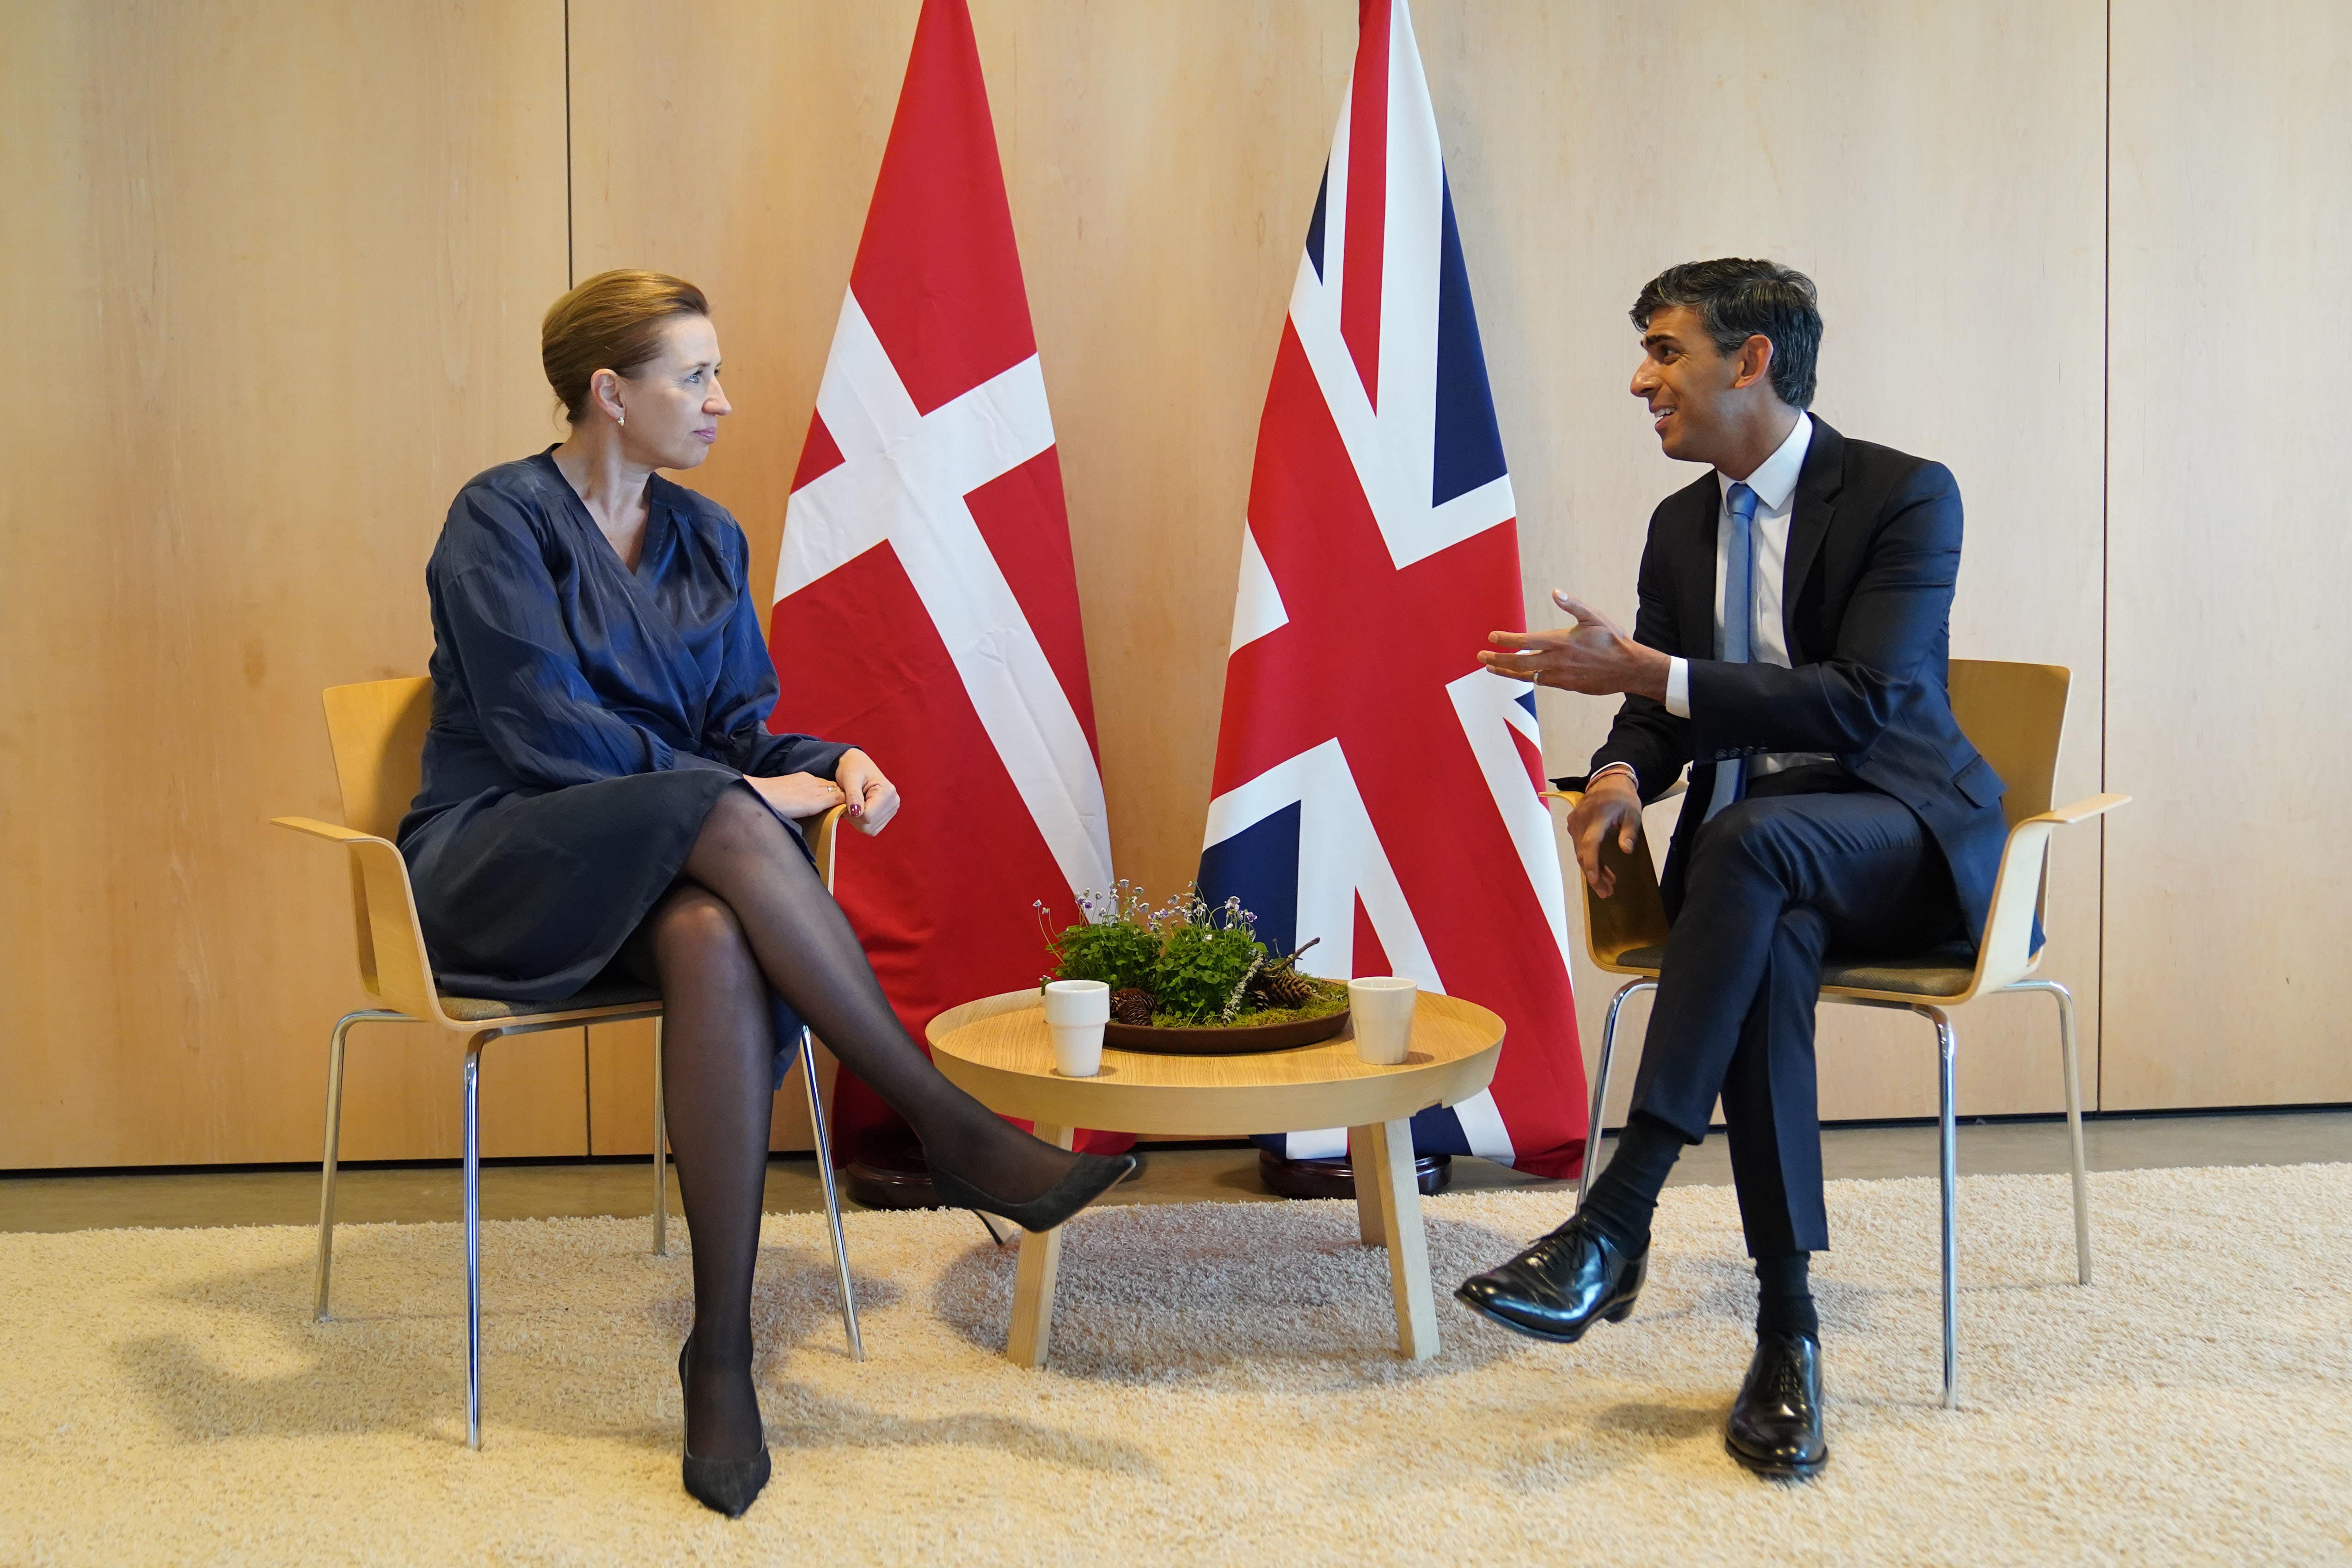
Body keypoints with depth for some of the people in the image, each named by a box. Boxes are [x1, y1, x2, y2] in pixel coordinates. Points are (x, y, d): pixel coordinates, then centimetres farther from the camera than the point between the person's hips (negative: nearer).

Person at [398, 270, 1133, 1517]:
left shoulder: (706, 538, 14)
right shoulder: (501, 518, -5)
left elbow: (742, 725, 14)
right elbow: (542, 730, -14)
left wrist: (830, 761, -8)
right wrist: (734, 789, -16)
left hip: (665, 871, 4)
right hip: (499, 863, -4)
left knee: (715, 941, -35)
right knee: (720, 821, -36)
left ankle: (723, 1354, -35)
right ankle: (950, 1127, -32)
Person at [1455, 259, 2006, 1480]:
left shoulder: (1906, 496, -9)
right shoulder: (1682, 524, 12)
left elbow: (1864, 703, -21)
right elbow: (1664, 712, 15)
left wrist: (1649, 673, -25)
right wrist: (1621, 773, -10)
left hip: (1900, 839, -4)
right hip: (1754, 855, 4)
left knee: (1751, 840, -38)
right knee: (1768, 947, -34)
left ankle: (1617, 1219, -39)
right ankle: (1788, 1328, -29)